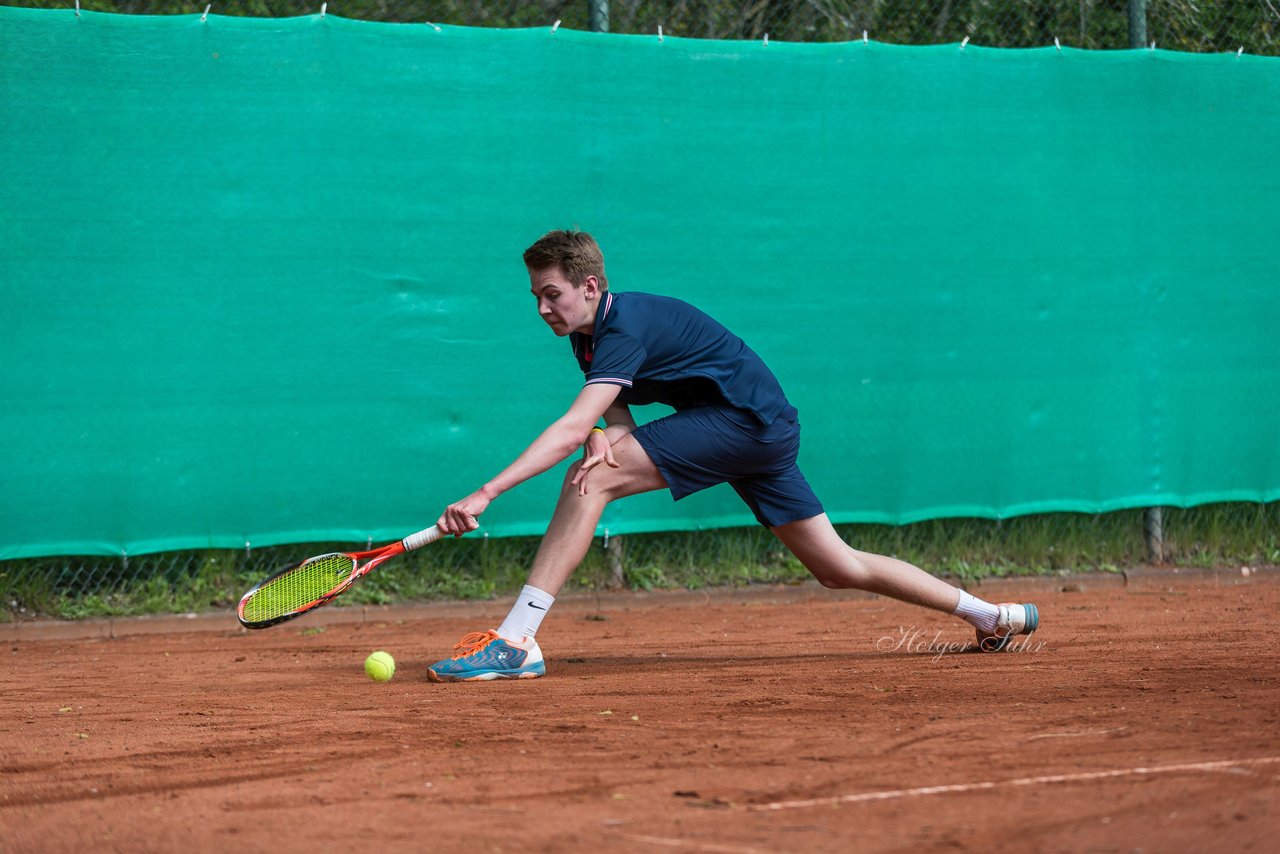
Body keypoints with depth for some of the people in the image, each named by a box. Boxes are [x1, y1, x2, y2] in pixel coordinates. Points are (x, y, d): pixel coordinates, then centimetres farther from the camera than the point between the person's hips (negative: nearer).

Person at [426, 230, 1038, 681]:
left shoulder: (626, 328, -21)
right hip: (767, 432, 10)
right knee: (839, 568, 14)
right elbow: (618, 419, 5)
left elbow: (571, 429, -32)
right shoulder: (589, 334, 8)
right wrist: (605, 438, -21)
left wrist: (486, 493, -38)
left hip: (750, 419, -10)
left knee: (592, 480, -21)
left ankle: (514, 643, -25)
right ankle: (993, 615, 24)